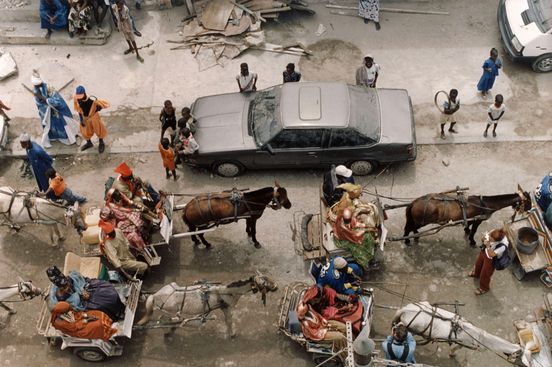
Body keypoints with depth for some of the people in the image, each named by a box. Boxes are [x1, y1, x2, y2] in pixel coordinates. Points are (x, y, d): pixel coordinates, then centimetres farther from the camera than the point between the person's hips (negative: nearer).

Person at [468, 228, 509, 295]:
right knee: (478, 263, 33)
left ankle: (484, 288, 47)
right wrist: (484, 238, -33)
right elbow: (483, 239, -11)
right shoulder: (493, 234, -29)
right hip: (484, 251, 6)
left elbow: (491, 254, -36)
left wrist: (488, 245, -46)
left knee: (485, 274, 16)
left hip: (491, 259, -6)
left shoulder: (503, 246, -43)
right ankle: (476, 273, 70)